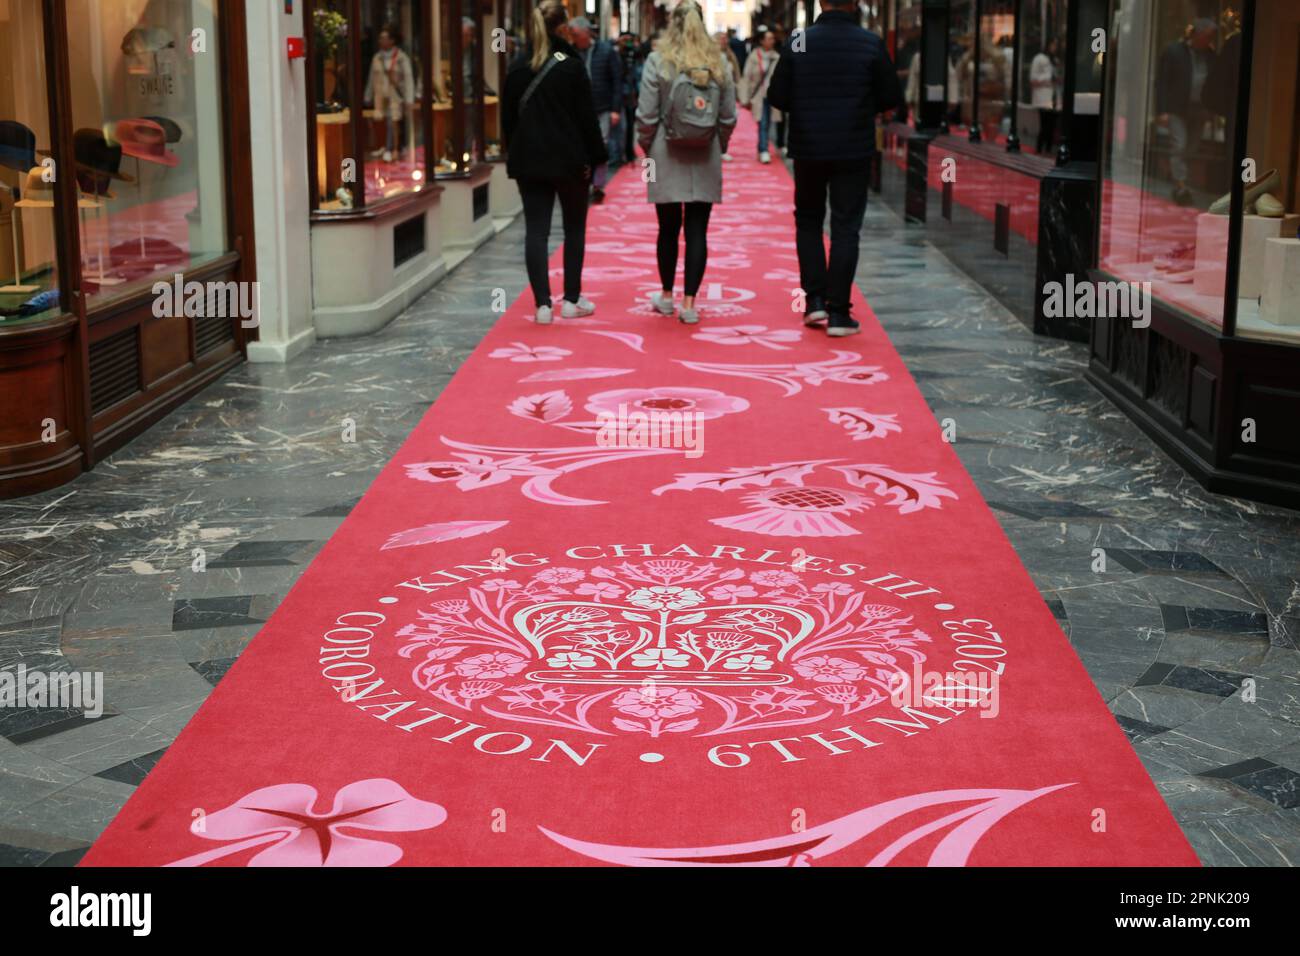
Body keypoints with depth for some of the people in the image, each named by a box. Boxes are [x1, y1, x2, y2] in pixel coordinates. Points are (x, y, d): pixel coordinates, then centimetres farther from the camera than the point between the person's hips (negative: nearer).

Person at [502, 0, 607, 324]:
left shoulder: (517, 68, 3)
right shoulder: (571, 66, -9)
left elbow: (508, 117, 7)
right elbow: (586, 116, -8)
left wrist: (514, 154, 16)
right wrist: (596, 156, -2)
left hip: (529, 160, 3)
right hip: (569, 159, -3)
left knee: (536, 230, 2)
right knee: (574, 228, 12)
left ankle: (542, 304, -4)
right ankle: (571, 300, 14)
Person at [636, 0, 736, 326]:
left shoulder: (658, 61, -6)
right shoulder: (719, 64, 1)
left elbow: (647, 114, -7)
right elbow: (729, 116, 2)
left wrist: (646, 145, 8)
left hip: (667, 157, -1)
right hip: (705, 159, 1)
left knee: (669, 228, 11)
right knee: (697, 231, 4)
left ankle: (666, 296, 24)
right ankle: (689, 303, 3)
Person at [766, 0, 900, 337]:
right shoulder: (872, 44, -8)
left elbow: (776, 96, -4)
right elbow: (890, 97, -2)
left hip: (808, 148, 1)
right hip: (854, 149, -1)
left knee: (808, 221, 18)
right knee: (845, 228, 4)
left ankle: (815, 299, 11)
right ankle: (838, 313, 3)